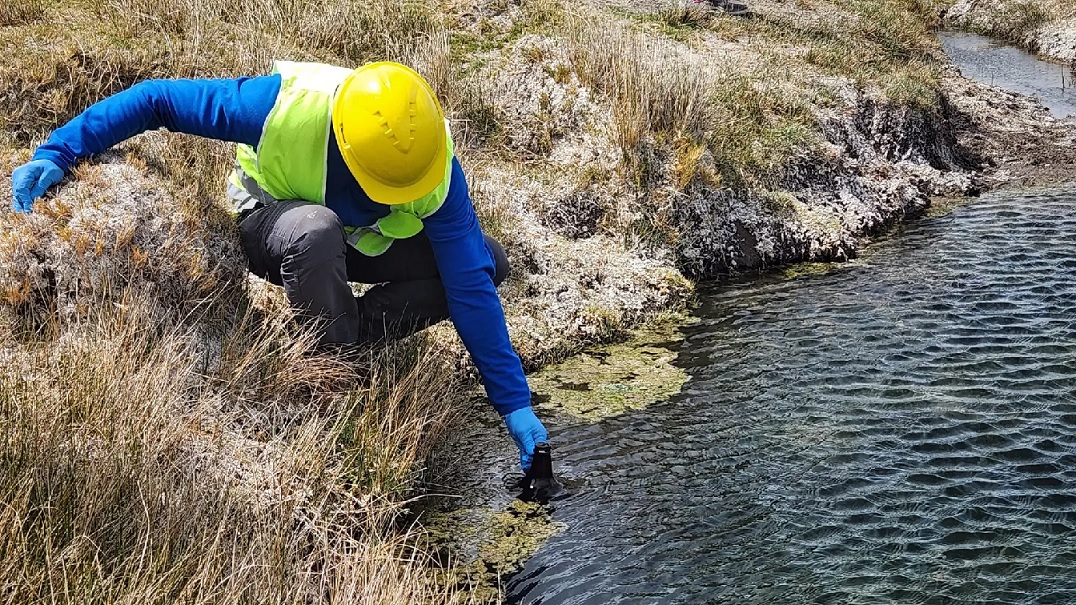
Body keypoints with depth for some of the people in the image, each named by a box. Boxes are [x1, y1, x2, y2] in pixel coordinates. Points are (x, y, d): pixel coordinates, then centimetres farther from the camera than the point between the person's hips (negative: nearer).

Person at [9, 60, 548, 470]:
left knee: (485, 263, -17)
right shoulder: (287, 105, -36)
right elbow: (156, 99, -25)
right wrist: (58, 152, -29)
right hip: (270, 225, -3)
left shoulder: (436, 169, -29)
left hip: (362, 243, 3)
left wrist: (514, 403, -24)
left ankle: (343, 337, -11)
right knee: (316, 228, -41)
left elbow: (471, 287, -26)